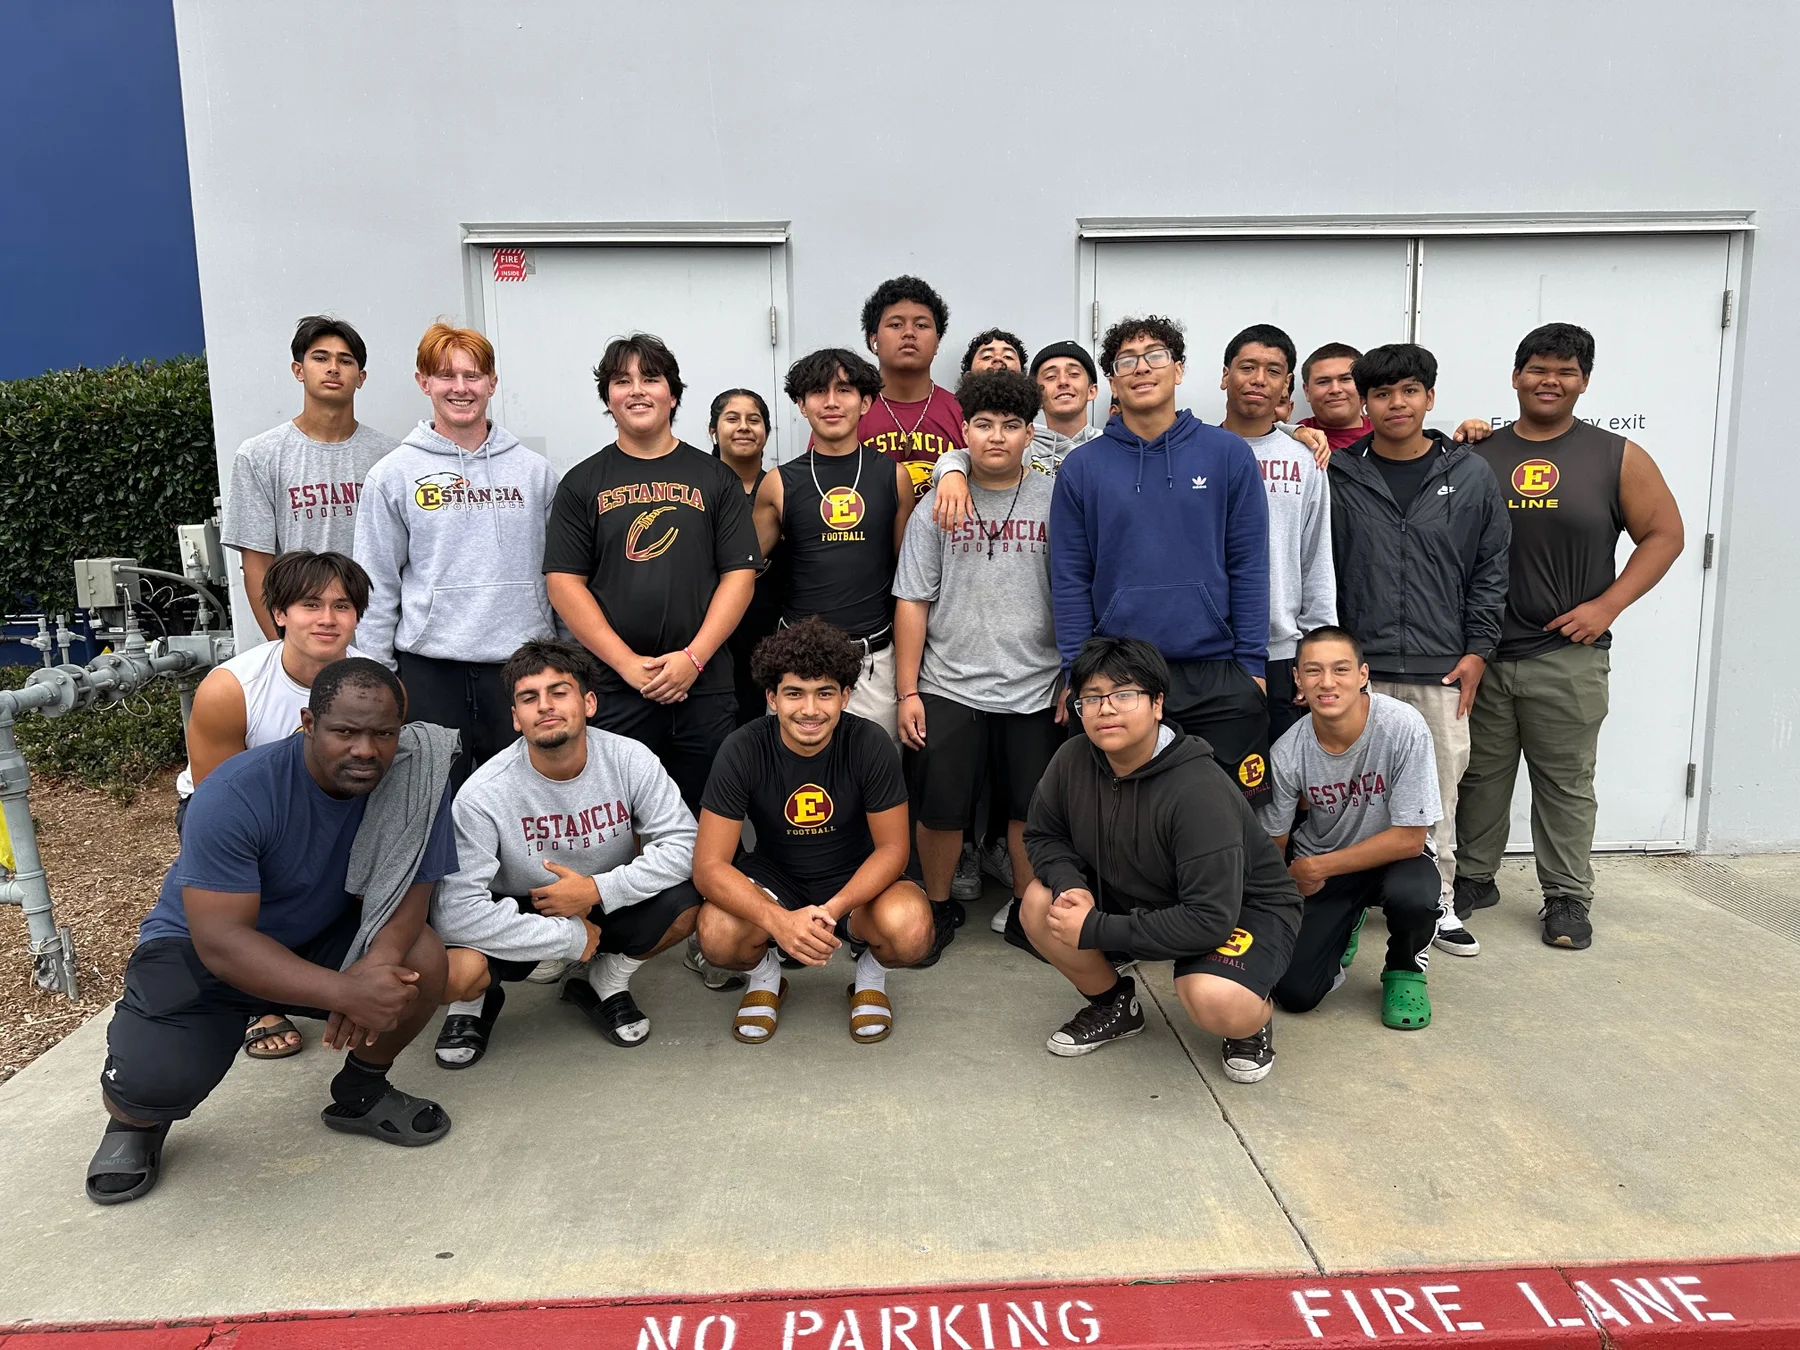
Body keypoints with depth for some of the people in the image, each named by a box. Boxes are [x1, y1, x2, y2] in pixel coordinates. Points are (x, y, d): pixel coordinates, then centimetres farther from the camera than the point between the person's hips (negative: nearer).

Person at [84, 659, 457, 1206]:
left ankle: (360, 1093, 5)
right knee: (152, 1082, -28)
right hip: (198, 947, -3)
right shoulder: (237, 793, -29)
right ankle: (135, 1121, 13)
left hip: (322, 936, 3)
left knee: (421, 959, -25)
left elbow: (405, 892, -16)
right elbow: (221, 941, -32)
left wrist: (375, 963, -39)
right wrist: (347, 992, -43)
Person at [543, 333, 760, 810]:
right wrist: (628, 664, -8)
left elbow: (739, 575, 3)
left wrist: (693, 657, -9)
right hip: (613, 689, 0)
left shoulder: (716, 479, 9)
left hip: (703, 690, 0)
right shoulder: (583, 483, 8)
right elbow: (564, 583, 1)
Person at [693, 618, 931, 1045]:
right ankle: (764, 976, 7)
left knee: (911, 932, -32)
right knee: (718, 936, -31)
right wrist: (779, 921, -37)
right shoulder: (744, 750, -19)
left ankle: (871, 976, 6)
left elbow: (892, 847, -13)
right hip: (774, 878, 1)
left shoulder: (870, 745, -19)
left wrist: (833, 909, -31)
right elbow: (709, 864, -20)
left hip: (855, 880, 0)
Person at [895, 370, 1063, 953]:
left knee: (1030, 808, 10)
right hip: (948, 687, 0)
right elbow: (912, 602, 2)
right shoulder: (935, 508, 2)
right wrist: (907, 692, -2)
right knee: (940, 809, 7)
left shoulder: (1055, 501, 1)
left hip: (1035, 688, 0)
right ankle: (939, 905, 29)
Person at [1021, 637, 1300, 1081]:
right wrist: (1071, 886, -20)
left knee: (1214, 1001, -36)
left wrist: (1096, 929, -31)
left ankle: (1256, 1017, 5)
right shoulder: (1074, 759, -14)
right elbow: (1043, 835, 3)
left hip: (1244, 908, -6)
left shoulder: (1200, 792, -33)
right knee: (1039, 904, -14)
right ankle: (1114, 1004, 13)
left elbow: (1211, 919, -35)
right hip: (1138, 897, 6)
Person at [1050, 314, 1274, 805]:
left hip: (1218, 675, 0)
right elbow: (1070, 580, 3)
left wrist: (1252, 666, -3)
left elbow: (1249, 566, 1)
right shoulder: (1082, 467, 3)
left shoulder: (1228, 455, 2)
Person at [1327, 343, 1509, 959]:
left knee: (1438, 792, 7)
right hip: (1359, 667, -1)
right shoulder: (1337, 476, 2)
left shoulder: (1471, 475, 6)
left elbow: (1490, 568, 9)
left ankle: (1437, 902, 21)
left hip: (1442, 670, 1)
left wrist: (1477, 649, 3)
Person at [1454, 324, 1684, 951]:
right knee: (1479, 774, 11)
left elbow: (1664, 533, 4)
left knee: (1566, 781, 7)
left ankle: (1568, 897, 19)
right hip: (1479, 652, 2)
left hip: (1566, 657, -1)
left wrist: (1606, 605, -8)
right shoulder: (1477, 454, 5)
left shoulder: (1617, 457, 2)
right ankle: (1473, 877, 27)